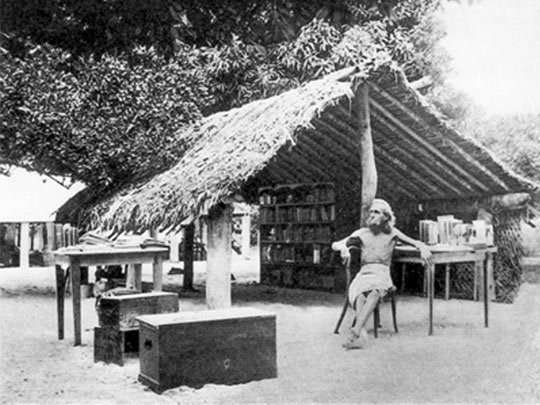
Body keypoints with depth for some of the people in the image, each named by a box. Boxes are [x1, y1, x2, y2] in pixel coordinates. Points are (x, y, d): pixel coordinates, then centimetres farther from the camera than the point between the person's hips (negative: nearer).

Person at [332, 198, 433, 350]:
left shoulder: (392, 233, 11)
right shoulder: (362, 233, 12)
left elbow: (416, 242, 12)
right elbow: (335, 245, 7)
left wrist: (423, 248, -12)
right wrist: (344, 248, -17)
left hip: (382, 275, -1)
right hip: (364, 274, 1)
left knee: (375, 291, -38)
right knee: (359, 295, -36)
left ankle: (356, 330, -50)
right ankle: (362, 336, -50)